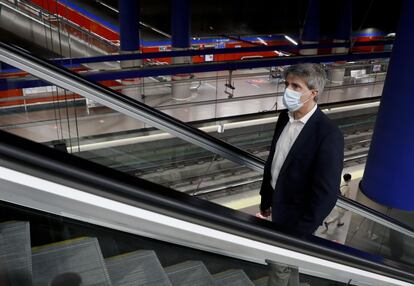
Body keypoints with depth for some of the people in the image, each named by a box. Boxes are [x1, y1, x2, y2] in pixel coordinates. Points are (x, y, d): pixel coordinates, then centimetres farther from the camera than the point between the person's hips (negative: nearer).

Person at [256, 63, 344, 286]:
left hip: (295, 214, -6)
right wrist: (265, 200, 12)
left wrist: (300, 231, -17)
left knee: (279, 266, 13)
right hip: (277, 204, 6)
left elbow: (326, 193, -23)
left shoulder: (328, 135, -26)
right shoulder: (285, 117, -4)